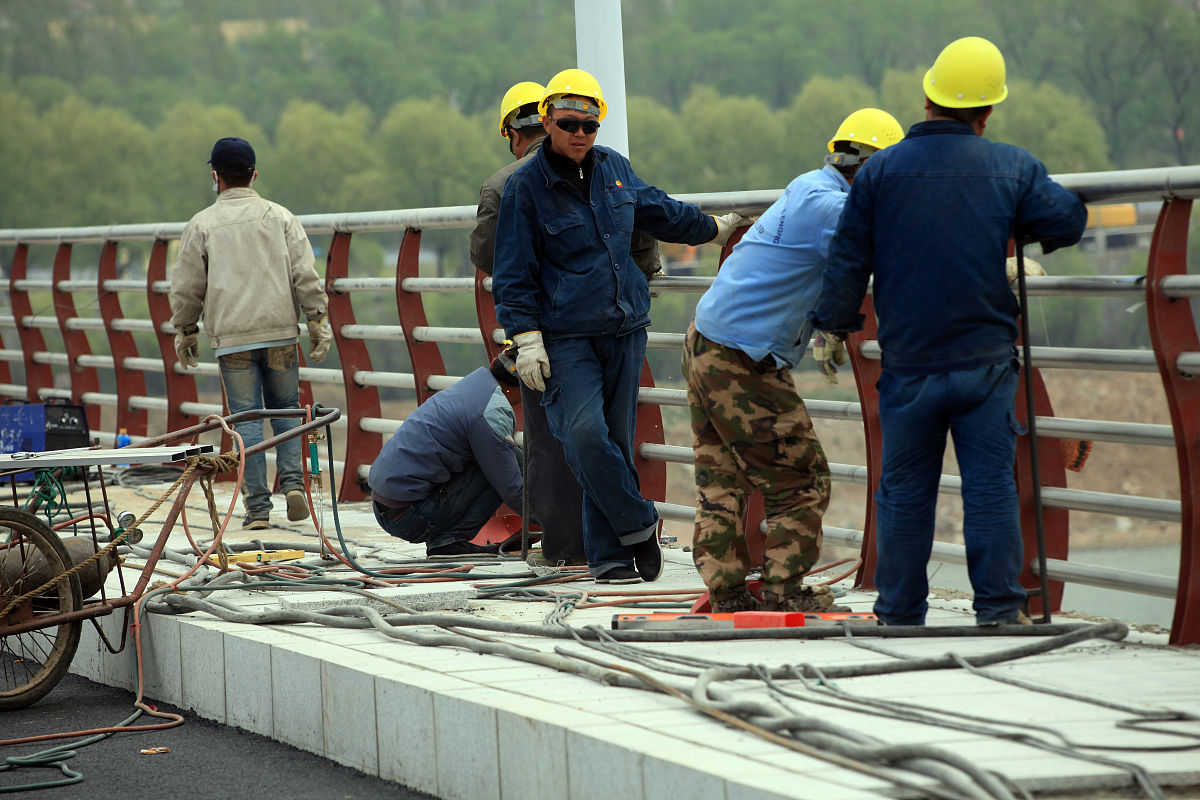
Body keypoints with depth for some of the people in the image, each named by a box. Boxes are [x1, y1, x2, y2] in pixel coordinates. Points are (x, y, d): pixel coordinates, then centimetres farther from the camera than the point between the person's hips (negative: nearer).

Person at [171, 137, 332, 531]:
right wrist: (319, 323, 6)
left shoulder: (202, 225, 0)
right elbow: (305, 276, 1)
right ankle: (292, 480, -5)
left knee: (246, 418, 2)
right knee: (285, 408, 15)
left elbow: (186, 288, 4)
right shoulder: (280, 217, 5)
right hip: (280, 334, 1)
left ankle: (257, 506, -2)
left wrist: (185, 333, 16)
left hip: (232, 339, -1)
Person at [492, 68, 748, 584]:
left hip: (625, 328, 5)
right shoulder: (526, 186, -5)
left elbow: (659, 211, 29)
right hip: (566, 337, -5)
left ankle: (609, 555, 9)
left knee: (617, 439, 4)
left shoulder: (614, 168, 9)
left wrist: (712, 228, 41)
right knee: (584, 433, -21)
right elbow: (514, 271, -4)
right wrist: (526, 339, -11)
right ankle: (639, 525, -5)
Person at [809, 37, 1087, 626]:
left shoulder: (880, 171, 1)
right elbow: (1068, 221, 6)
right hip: (986, 360, -1)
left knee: (905, 490, 8)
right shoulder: (1012, 167, 0)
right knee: (990, 485, 1)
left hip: (908, 365, 1)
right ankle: (999, 609, -2)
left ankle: (900, 613, 13)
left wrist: (834, 330, 15)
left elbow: (848, 262, 4)